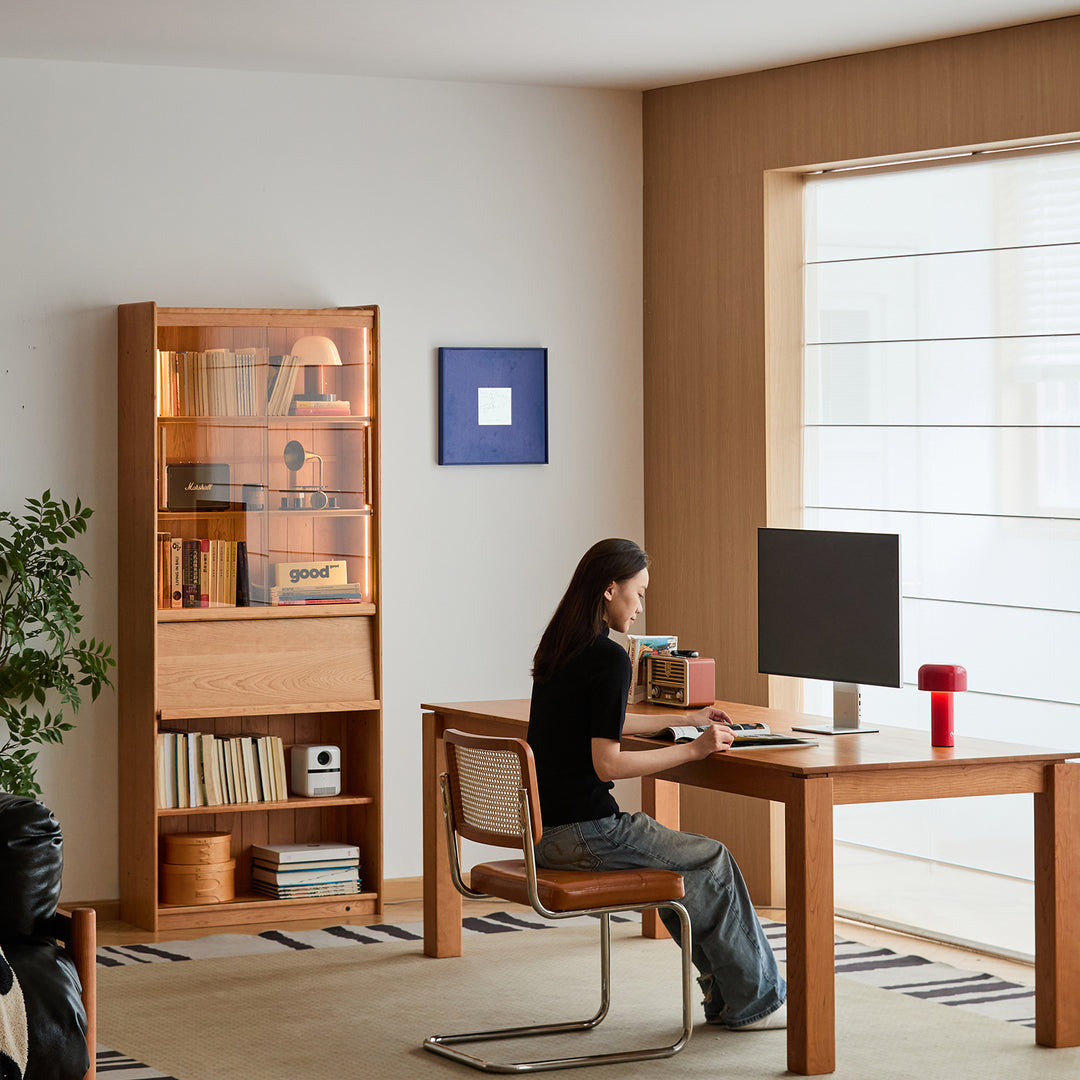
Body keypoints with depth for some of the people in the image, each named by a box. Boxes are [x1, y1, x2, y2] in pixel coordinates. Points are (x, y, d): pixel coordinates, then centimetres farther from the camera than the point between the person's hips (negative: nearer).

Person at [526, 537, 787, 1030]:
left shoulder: (558, 648, 11)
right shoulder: (608, 659, -17)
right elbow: (607, 763, -22)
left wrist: (686, 720, 35)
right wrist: (695, 749, -14)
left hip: (540, 827, 9)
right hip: (581, 832, -9)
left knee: (678, 858, 25)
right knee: (712, 861, 8)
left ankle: (727, 995, 27)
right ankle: (753, 1001, 19)